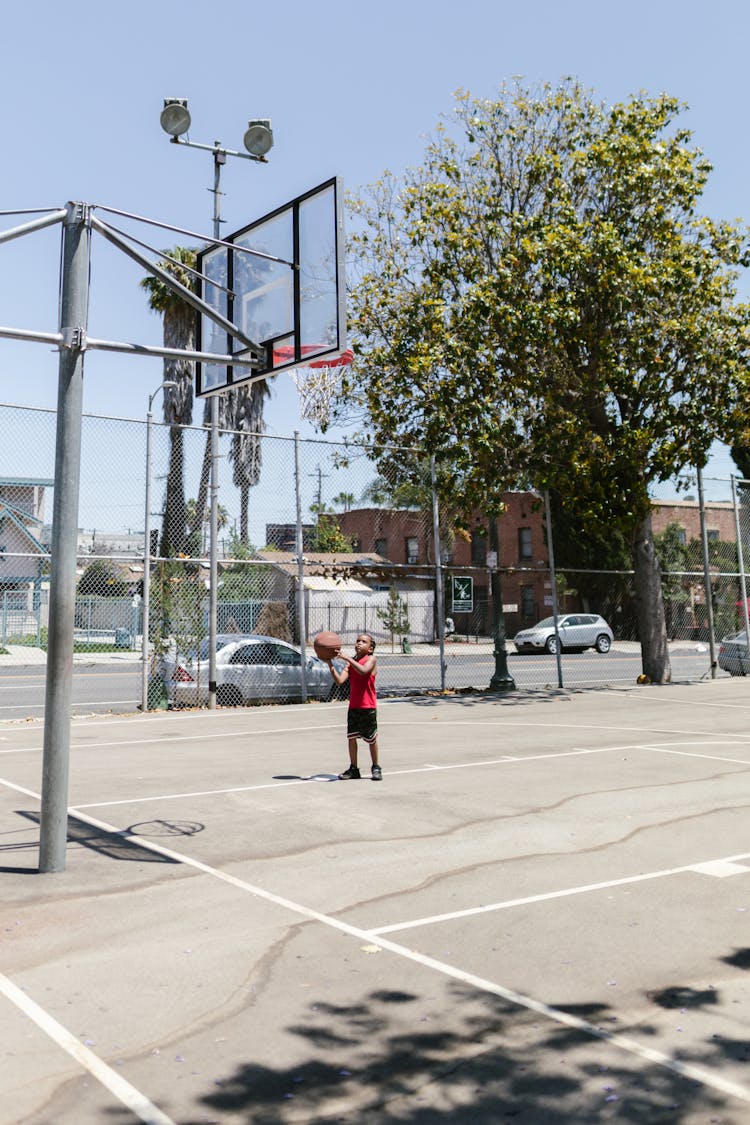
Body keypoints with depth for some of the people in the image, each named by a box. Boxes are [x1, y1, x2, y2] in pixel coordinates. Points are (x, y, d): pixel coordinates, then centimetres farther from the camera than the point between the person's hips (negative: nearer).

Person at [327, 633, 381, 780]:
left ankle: (376, 768, 21)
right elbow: (339, 681, -5)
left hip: (368, 707, -5)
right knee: (351, 737, 6)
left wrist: (346, 657, -30)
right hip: (353, 706, 5)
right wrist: (330, 663, -12)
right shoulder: (349, 663, 8)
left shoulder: (371, 659, -6)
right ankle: (353, 769, 18)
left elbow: (363, 670, -29)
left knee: (371, 738, 5)